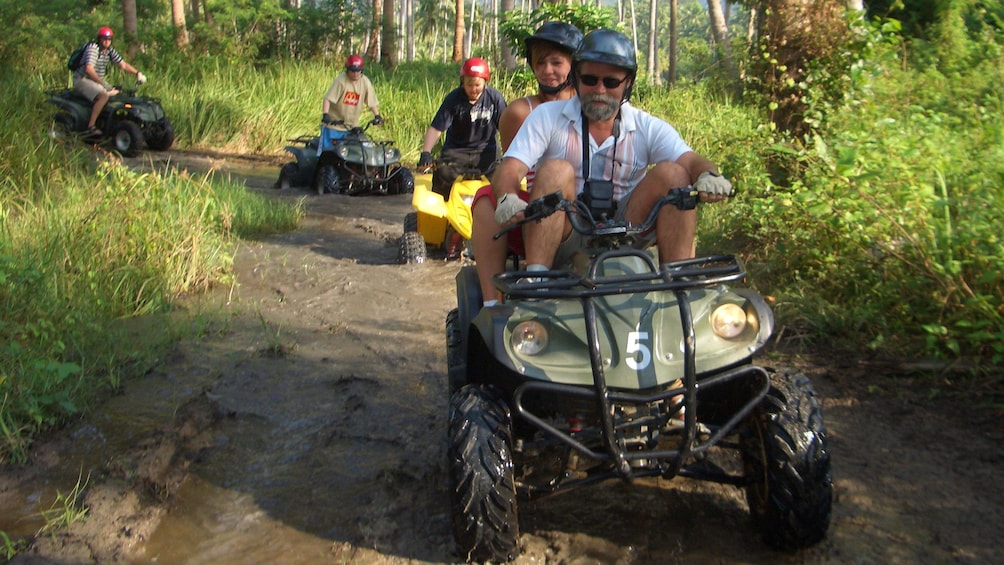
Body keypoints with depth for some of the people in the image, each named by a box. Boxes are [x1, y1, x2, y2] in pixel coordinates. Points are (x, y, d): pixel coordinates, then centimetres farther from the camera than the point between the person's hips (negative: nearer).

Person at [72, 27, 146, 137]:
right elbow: (89, 69, -29)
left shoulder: (110, 50, 7)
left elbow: (123, 65, 11)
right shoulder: (93, 48, -17)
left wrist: (137, 73, -5)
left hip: (97, 81, 9)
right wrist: (103, 83, -33)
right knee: (103, 95, -31)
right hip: (82, 80, -9)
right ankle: (91, 127, -33)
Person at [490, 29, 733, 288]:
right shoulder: (547, 117, 1)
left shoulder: (647, 128, 5)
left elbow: (691, 161, -11)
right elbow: (509, 170, -11)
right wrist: (507, 198, -35)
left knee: (672, 174, -16)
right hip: (562, 239, -1)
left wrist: (708, 176, -36)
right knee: (556, 170, -26)